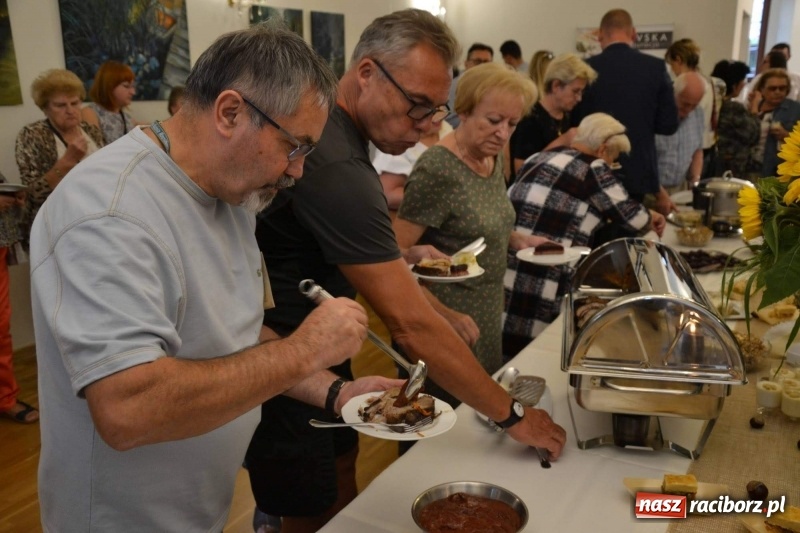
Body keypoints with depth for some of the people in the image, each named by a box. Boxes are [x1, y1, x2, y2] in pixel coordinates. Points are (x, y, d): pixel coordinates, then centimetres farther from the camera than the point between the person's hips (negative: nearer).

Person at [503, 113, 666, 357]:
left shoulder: (538, 159, 17)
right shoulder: (591, 168, -4)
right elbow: (632, 216, 2)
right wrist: (651, 219, 23)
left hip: (503, 272, 8)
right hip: (536, 285, -7)